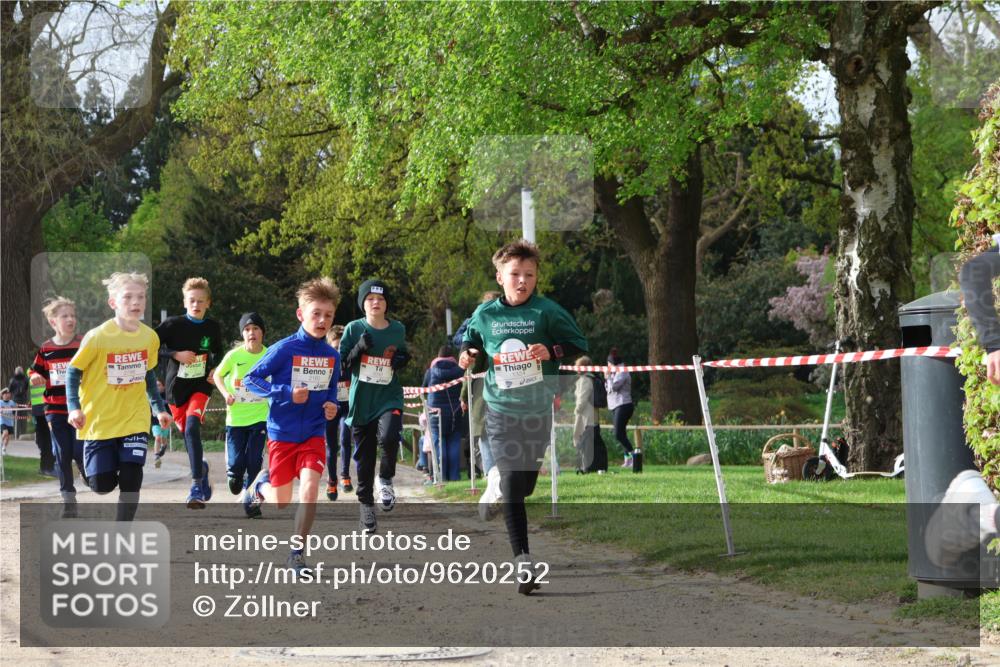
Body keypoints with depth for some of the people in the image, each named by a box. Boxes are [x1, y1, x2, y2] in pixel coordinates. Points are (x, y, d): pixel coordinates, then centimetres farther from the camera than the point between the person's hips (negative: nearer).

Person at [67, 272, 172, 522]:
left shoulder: (150, 337, -1)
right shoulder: (97, 337, -15)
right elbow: (74, 371, -5)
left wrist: (159, 408, 16)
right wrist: (74, 406, -16)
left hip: (135, 420, 2)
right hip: (99, 421, -2)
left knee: (131, 479, -9)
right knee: (102, 484, -4)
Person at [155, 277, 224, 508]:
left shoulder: (213, 328, 0)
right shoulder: (173, 324, -8)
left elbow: (218, 352, 19)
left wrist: (215, 369, 1)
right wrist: (175, 354, -16)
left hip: (201, 386, -1)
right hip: (176, 386, 1)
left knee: (192, 427, -23)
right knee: (187, 432, 9)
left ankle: (196, 485, -24)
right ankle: (201, 468, 40)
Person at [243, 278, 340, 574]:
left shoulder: (332, 355, 0)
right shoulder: (284, 349, -15)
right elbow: (251, 379, -12)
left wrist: (331, 406, -6)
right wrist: (287, 393, -23)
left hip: (314, 434, 3)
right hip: (282, 434, -3)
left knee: (310, 487, -18)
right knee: (282, 503, 6)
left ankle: (296, 553, -4)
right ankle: (261, 485, 44)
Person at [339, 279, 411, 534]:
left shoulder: (398, 329, 5)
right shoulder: (354, 329, -1)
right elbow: (341, 364, 0)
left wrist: (403, 360, -2)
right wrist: (359, 348, -16)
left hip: (389, 397, 0)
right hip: (361, 400, 0)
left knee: (388, 437, -28)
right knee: (364, 457, 5)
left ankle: (386, 480, -1)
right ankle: (366, 504, 22)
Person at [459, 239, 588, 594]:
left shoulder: (547, 311, -5)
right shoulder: (484, 315, 2)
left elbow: (579, 345, -1)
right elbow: (468, 339, 22)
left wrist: (552, 351, -19)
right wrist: (467, 353, 1)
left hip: (542, 409, 0)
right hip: (502, 412, 0)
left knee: (526, 484, 11)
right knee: (511, 488, -9)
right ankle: (522, 560, -12)